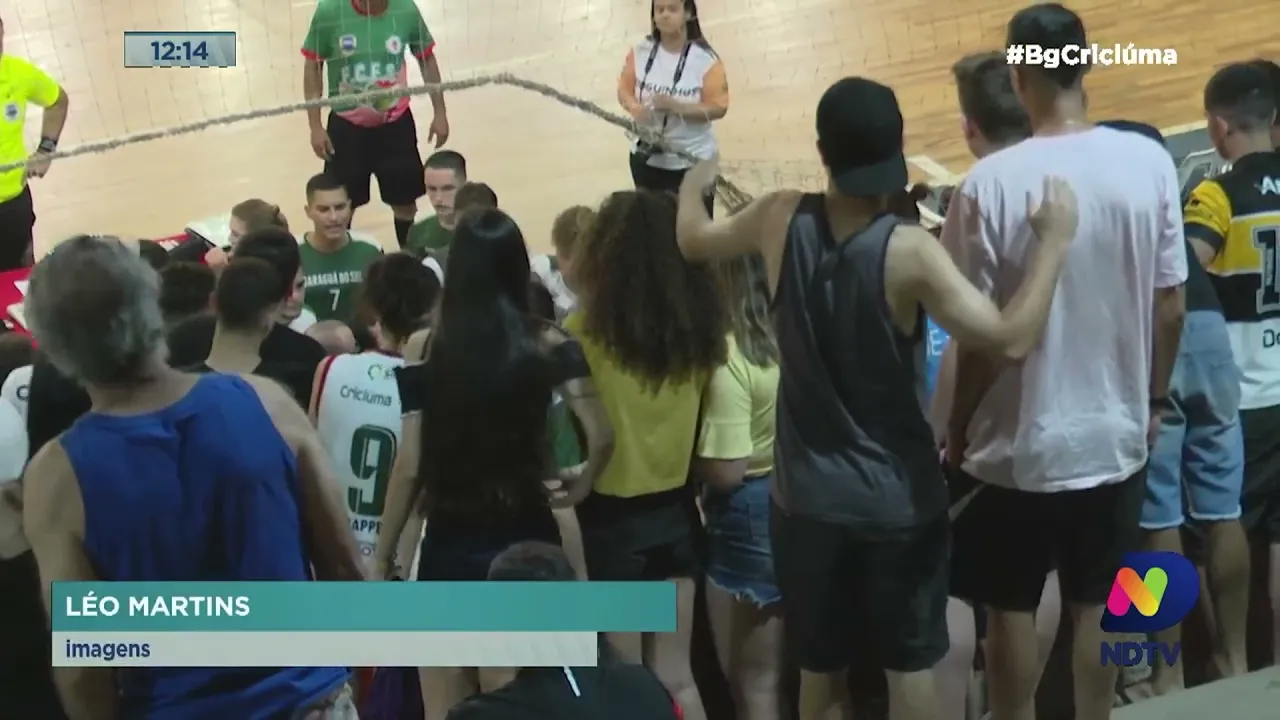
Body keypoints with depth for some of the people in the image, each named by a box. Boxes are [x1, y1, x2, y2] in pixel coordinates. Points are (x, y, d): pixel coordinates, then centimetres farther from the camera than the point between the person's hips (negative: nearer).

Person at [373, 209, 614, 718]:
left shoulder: (426, 347, -5)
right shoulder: (545, 344, -4)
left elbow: (410, 465, -5)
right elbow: (601, 435, -15)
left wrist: (381, 558, 5)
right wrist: (581, 484, 6)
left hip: (448, 543, 0)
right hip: (525, 538, 0)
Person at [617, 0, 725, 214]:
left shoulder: (705, 59, -15)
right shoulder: (639, 53, -4)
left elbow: (718, 107, -16)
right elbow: (624, 90, 1)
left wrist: (676, 107, -30)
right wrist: (636, 109, -22)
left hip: (693, 161, -4)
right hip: (647, 157, 4)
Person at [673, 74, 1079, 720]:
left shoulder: (780, 220, -10)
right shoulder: (908, 251, -22)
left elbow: (694, 241, 9)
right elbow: (1009, 338, -26)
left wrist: (694, 186, 30)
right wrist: (1053, 243, -14)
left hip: (805, 495, 3)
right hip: (899, 497, -3)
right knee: (910, 664, 16)